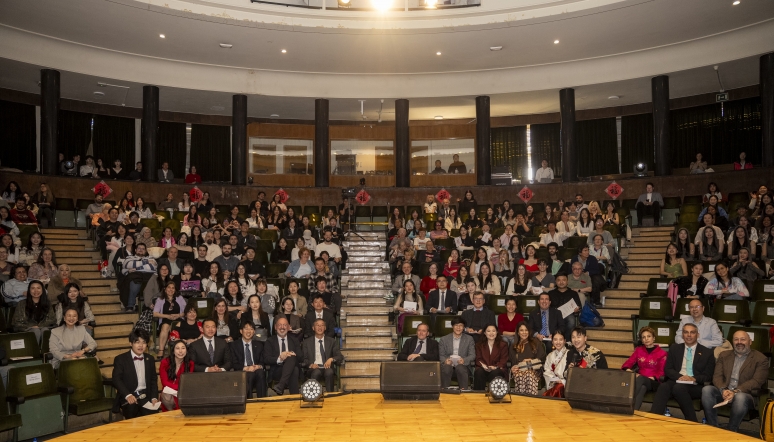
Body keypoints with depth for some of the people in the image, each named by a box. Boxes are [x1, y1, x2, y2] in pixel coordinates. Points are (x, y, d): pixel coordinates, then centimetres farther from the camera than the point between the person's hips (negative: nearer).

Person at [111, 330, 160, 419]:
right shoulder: (120, 359, 3)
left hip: (146, 397, 2)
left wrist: (154, 397, -1)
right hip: (128, 398, -2)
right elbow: (116, 379, -7)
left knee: (151, 416, -24)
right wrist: (127, 395, -22)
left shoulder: (150, 359, 16)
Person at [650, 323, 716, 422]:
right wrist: (679, 376, -11)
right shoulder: (674, 348, 18)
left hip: (695, 386, -2)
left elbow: (708, 376, 6)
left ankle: (691, 421, -27)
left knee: (679, 387, -37)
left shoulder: (707, 353, 12)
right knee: (663, 387, -34)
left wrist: (694, 378, -16)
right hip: (676, 381, 2)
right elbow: (667, 369, 11)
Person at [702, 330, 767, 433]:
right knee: (706, 389, -27)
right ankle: (712, 428, -23)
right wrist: (723, 390, -15)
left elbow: (756, 382, -6)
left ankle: (731, 432, -24)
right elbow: (717, 376, 8)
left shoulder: (760, 359, 6)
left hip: (745, 395, -3)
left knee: (740, 397, -39)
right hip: (724, 393, 4)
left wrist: (736, 392, -21)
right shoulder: (724, 355, 18)